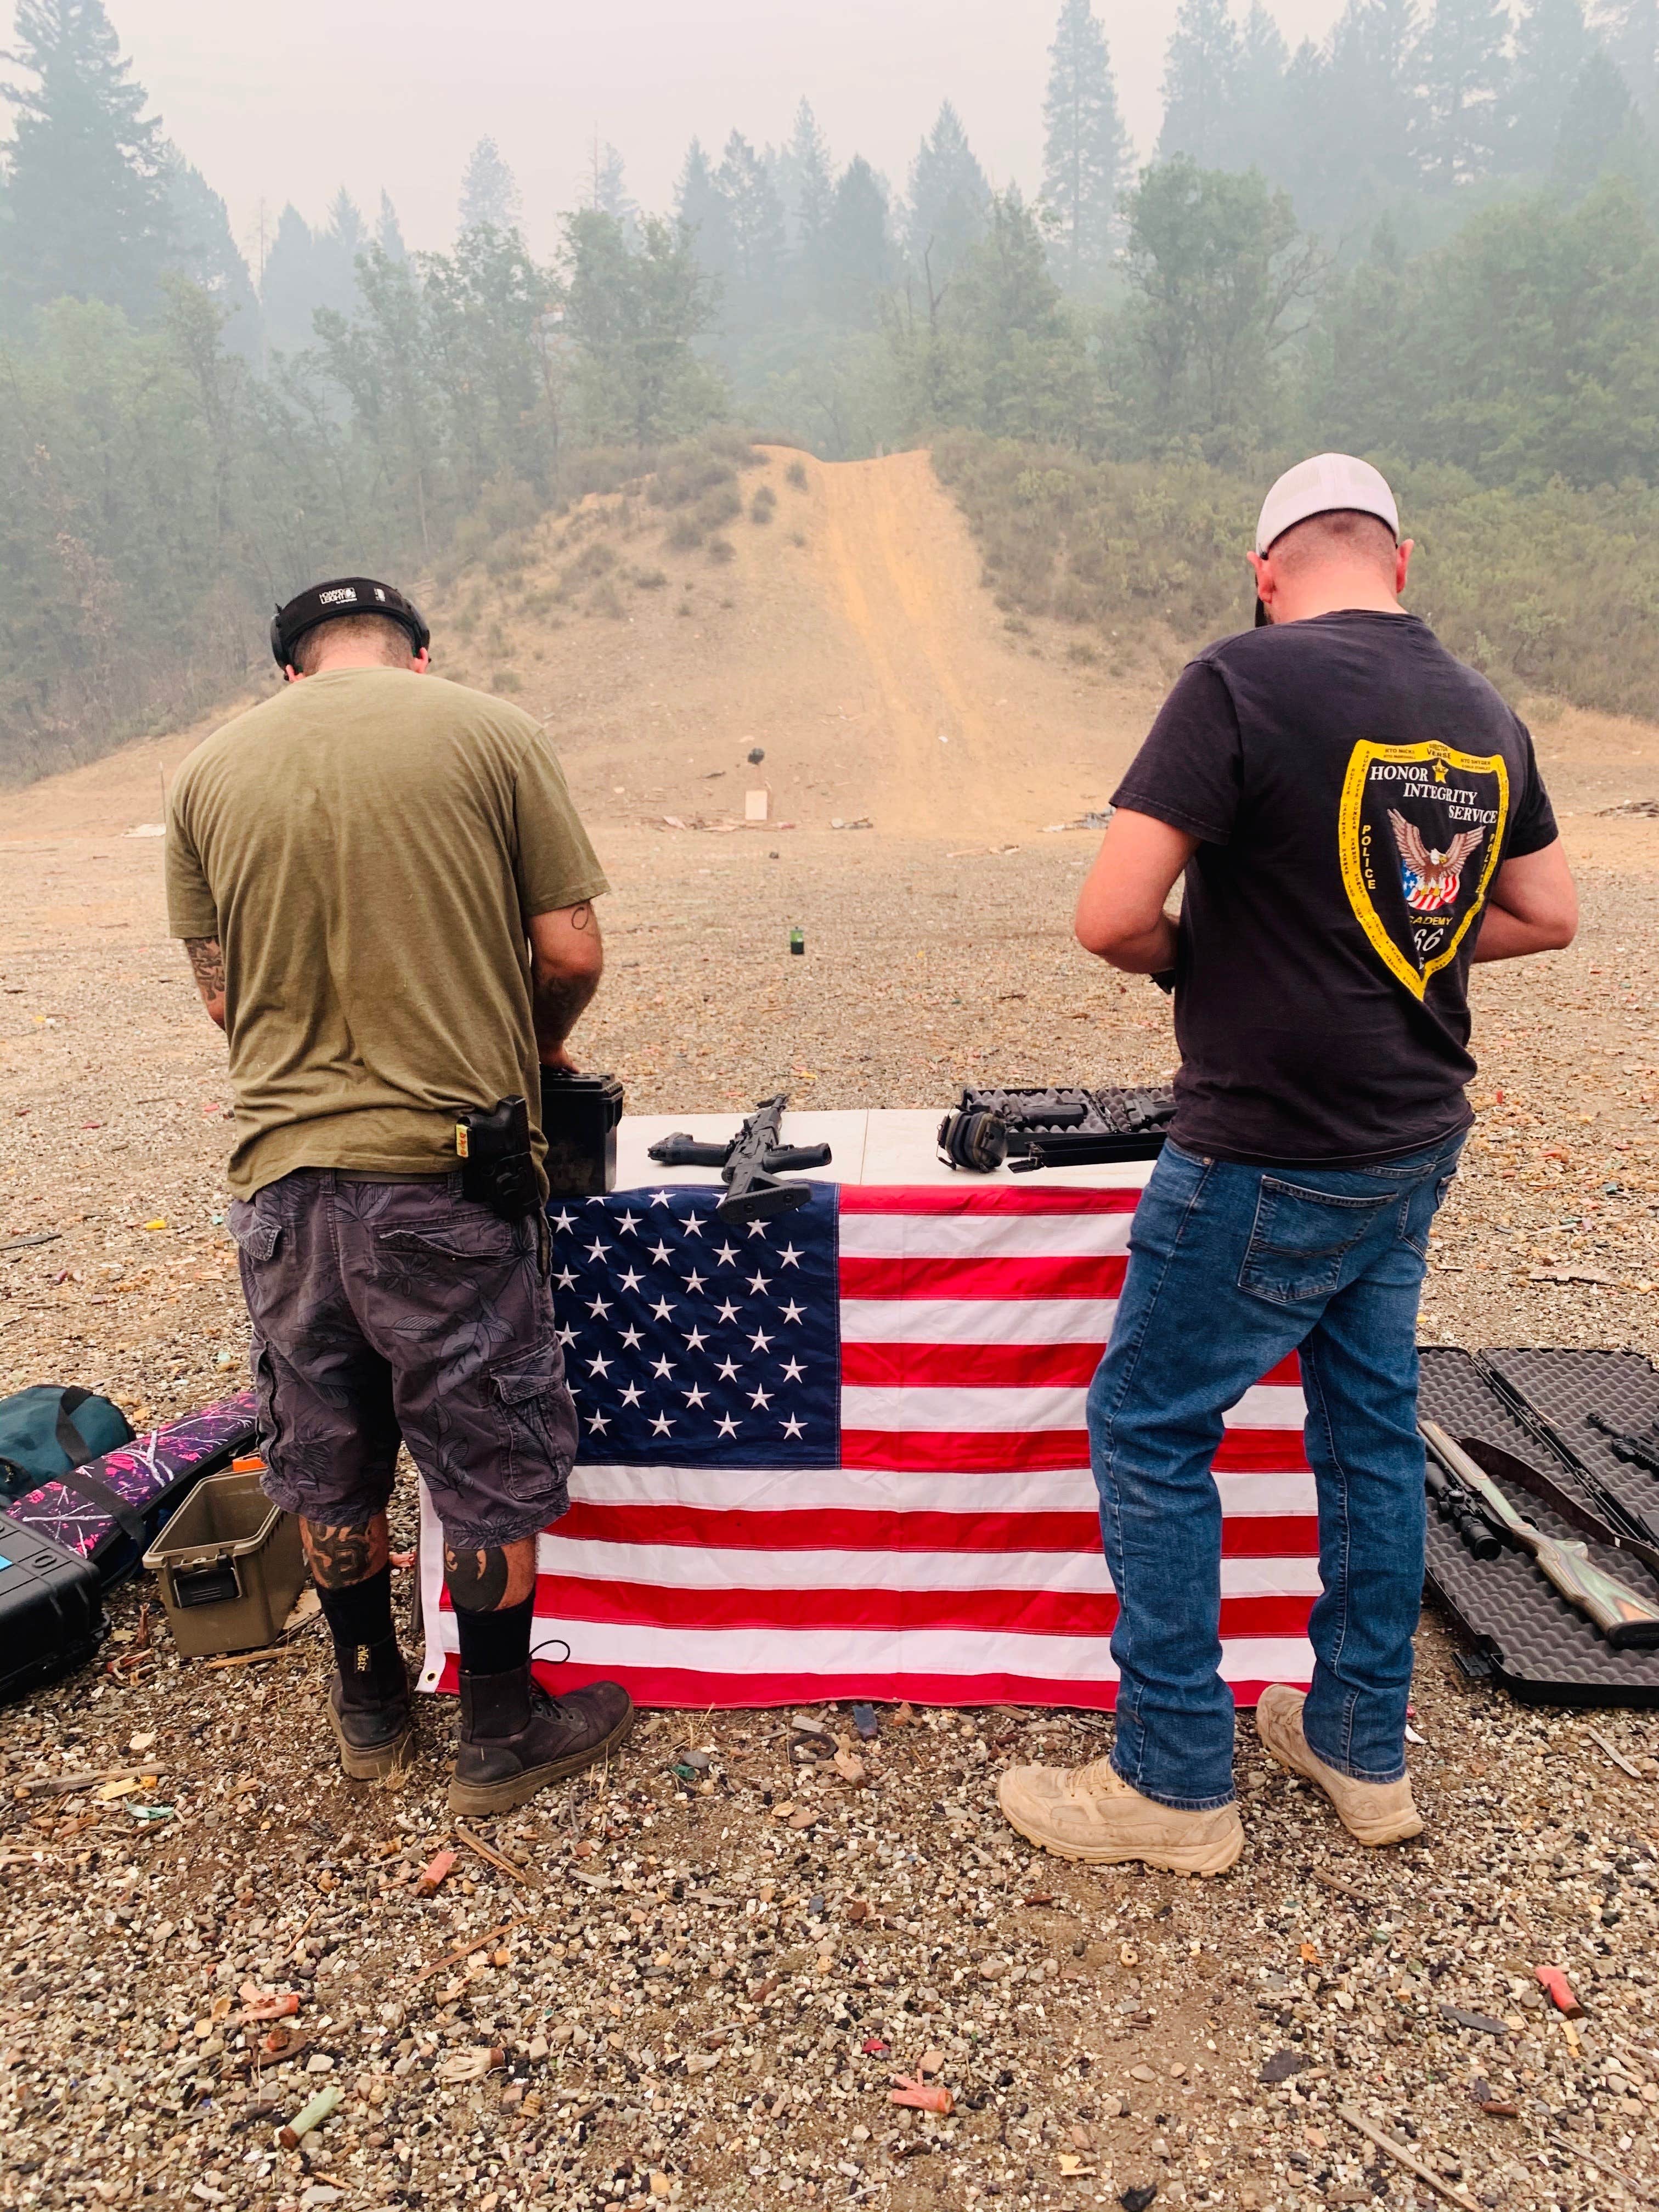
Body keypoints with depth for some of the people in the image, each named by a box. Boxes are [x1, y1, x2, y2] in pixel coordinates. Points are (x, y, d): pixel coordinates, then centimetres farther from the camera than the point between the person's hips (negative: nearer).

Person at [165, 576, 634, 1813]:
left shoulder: (208, 772, 6)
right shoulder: (492, 734, -3)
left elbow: (224, 993, 7)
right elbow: (572, 951, -5)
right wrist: (538, 1048, 14)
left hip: (283, 1167, 4)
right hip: (448, 1168, -3)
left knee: (330, 1469, 19)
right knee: (489, 1473, 12)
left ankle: (371, 1702, 38)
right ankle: (502, 1731, 28)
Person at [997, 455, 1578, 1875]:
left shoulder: (1243, 683, -15)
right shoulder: (1486, 714, 7)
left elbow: (1111, 916, -21)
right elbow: (1548, 916, 17)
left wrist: (1192, 961, -1)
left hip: (1271, 1163, -8)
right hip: (1415, 1147, 8)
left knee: (1150, 1437, 6)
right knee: (1372, 1431, 18)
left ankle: (1176, 1788, 19)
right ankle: (1363, 1752, 35)